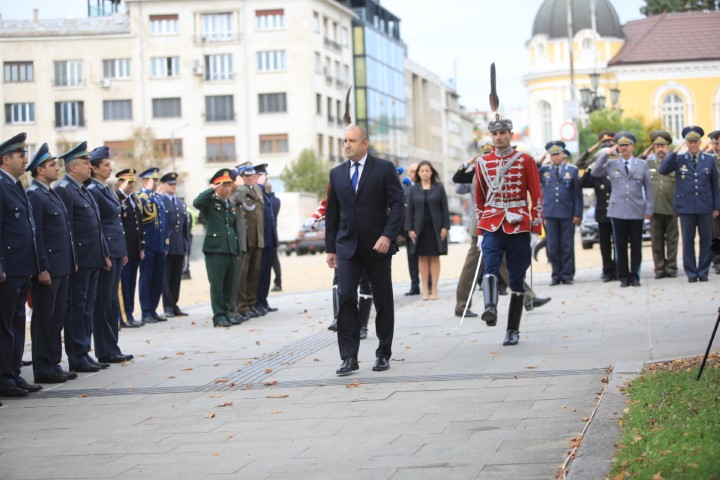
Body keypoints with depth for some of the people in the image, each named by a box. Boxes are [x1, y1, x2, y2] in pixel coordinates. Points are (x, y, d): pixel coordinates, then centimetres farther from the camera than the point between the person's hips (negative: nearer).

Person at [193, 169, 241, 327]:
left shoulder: (232, 206, 19)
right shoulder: (210, 201, 1)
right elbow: (196, 203, -22)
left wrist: (238, 252, 19)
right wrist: (212, 189, -18)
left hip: (231, 250, 6)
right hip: (215, 249, -6)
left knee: (229, 285, 6)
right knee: (217, 284, -7)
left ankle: (227, 314, 13)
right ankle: (219, 316, -4)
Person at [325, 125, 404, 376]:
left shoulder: (384, 168, -1)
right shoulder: (337, 173, 10)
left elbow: (397, 204, -6)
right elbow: (332, 212, 14)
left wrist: (388, 236, -18)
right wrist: (330, 247, 10)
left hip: (378, 245, -2)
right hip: (347, 245, 2)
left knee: (383, 300, 6)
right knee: (345, 297, -11)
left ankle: (383, 354, 19)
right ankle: (349, 357, -9)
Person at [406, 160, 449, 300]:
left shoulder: (439, 188, 3)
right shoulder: (413, 189, 5)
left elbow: (445, 208, 1)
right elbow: (409, 210, 4)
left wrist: (445, 227, -6)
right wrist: (409, 229, -4)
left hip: (435, 228, -1)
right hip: (420, 228, 1)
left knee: (434, 257, 1)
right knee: (422, 258, 1)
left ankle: (434, 289, 4)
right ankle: (425, 289, 4)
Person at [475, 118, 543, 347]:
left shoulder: (525, 161, 2)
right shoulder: (482, 162, 9)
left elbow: (537, 196, 1)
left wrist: (536, 230, -4)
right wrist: (480, 231, 13)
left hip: (518, 226, -1)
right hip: (492, 226, 1)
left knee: (517, 279, 2)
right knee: (490, 268, -24)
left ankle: (513, 331, 8)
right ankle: (490, 309, -44)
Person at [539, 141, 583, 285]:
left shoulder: (572, 170, 3)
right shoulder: (543, 170, 7)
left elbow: (578, 193, 2)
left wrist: (578, 214, -2)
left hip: (567, 214, -1)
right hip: (550, 214, 1)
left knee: (567, 246, 3)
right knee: (553, 246, 3)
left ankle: (567, 275, 9)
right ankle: (556, 275, 10)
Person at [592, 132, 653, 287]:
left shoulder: (642, 165, 8)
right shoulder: (611, 164, 7)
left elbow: (648, 187, 8)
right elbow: (595, 173, -3)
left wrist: (649, 209, 2)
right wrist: (606, 154, -4)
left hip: (636, 211, 0)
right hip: (618, 211, 0)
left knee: (636, 246, 3)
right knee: (620, 246, 1)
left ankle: (635, 276, 11)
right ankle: (624, 277, 8)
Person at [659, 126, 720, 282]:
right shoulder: (679, 160, 4)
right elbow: (663, 170, -11)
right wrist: (674, 152, -15)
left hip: (705, 207, 1)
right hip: (686, 208, -1)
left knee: (706, 240, 4)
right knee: (688, 241, 2)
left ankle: (703, 272, 13)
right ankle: (691, 273, 9)